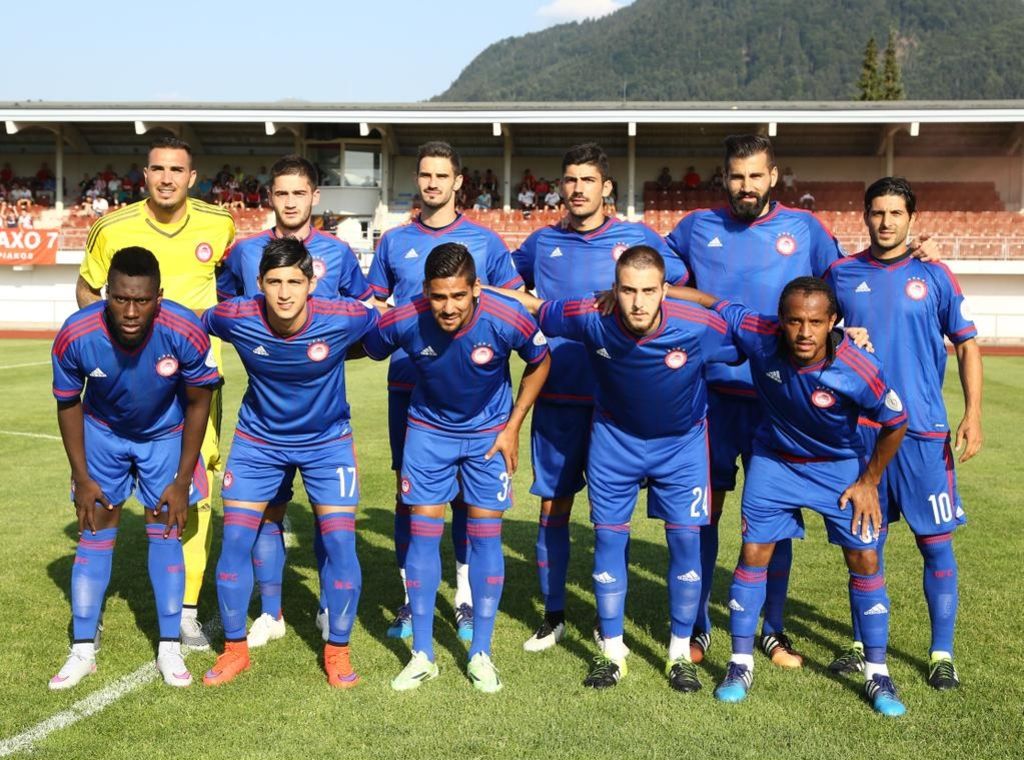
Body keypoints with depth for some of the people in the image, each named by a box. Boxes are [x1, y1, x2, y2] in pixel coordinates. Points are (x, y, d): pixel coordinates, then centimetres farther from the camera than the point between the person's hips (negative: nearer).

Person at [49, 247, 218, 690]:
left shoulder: (186, 333, -34)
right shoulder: (75, 336, -31)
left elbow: (198, 403, -16)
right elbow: (68, 404, -11)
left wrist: (183, 479, -13)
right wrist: (82, 478, -9)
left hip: (166, 434, -1)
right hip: (102, 432, 1)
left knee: (165, 531, -1)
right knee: (95, 532, 0)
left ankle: (170, 648, 10)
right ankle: (83, 650, 10)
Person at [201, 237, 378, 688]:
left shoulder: (343, 319, -26)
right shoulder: (236, 318, -23)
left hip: (327, 441, -1)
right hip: (257, 440, 1)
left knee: (340, 544, -6)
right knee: (235, 542, -1)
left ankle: (337, 651, 14)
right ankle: (234, 649, 19)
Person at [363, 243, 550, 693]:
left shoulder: (506, 321, -28)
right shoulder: (403, 322, -27)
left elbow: (539, 363, -7)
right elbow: (366, 350, -5)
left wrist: (513, 427, -7)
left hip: (488, 432, 0)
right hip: (429, 430, 1)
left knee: (486, 537, -1)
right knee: (423, 534, -2)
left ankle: (481, 654, 14)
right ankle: (422, 655, 11)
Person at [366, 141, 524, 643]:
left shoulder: (484, 242, 6)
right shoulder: (394, 242, 10)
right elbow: (374, 309, 15)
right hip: (407, 382, 1)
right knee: (408, 489, 4)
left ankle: (466, 599, 14)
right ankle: (410, 598, 15)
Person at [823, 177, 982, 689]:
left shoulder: (933, 276, 0)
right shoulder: (840, 274, 5)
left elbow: (967, 345, 3)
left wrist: (973, 414, -7)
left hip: (923, 431, -1)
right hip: (859, 430, 2)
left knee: (936, 542, 1)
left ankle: (942, 654, 14)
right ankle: (863, 645, 24)